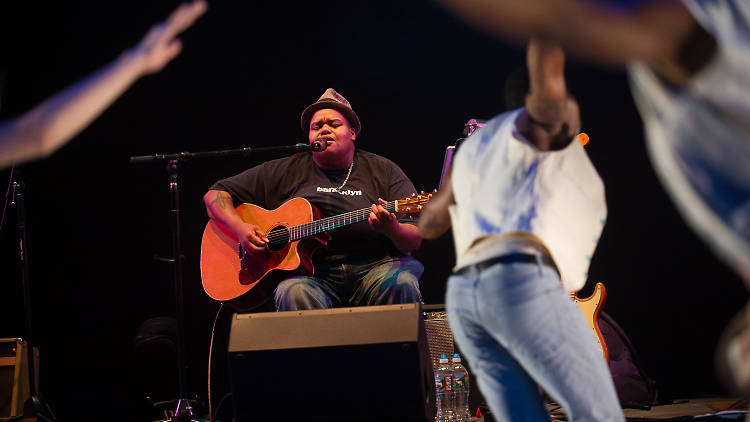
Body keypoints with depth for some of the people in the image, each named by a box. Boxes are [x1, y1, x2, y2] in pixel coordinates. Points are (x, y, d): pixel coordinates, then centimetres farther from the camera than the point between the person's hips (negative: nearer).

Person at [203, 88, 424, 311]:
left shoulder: (382, 171, 11)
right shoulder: (285, 172, 13)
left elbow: (415, 240, 3)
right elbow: (216, 195, 14)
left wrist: (392, 229, -22)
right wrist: (241, 229, -7)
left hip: (372, 270, 0)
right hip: (312, 274, 0)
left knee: (402, 283, -32)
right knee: (294, 292, -34)